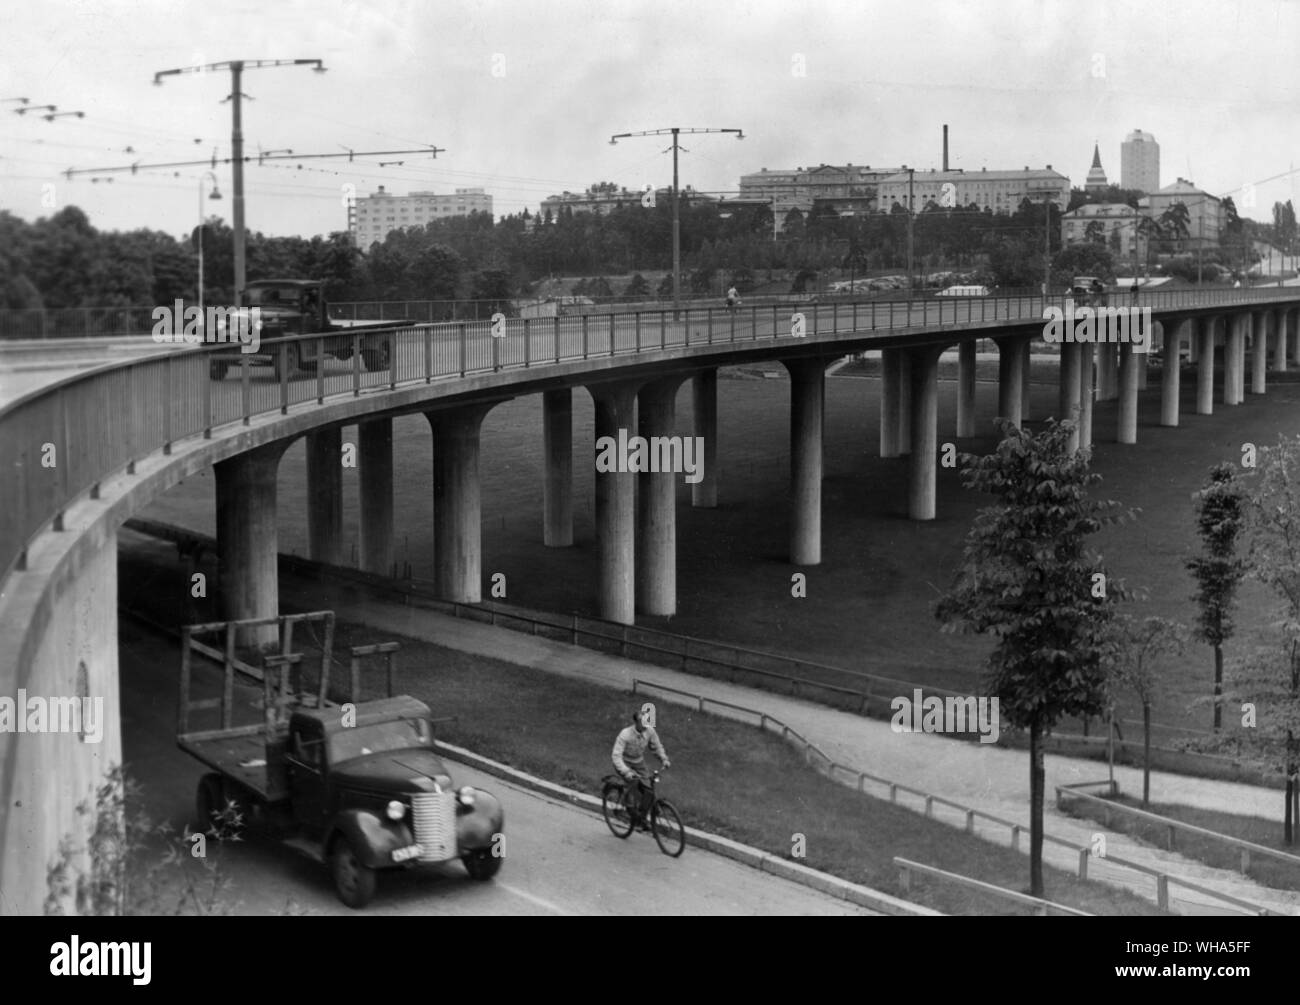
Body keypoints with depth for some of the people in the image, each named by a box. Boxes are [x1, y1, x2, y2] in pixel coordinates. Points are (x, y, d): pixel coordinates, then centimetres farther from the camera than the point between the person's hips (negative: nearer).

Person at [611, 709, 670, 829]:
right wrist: (626, 772, -46)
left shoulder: (649, 731, -17)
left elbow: (657, 746, 1)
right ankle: (634, 815, -20)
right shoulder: (625, 735, -30)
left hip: (639, 763, 5)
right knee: (634, 781, -32)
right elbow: (616, 756, -34)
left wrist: (664, 759, -15)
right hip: (624, 763, -4)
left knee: (648, 790, -11)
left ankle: (642, 820, 7)